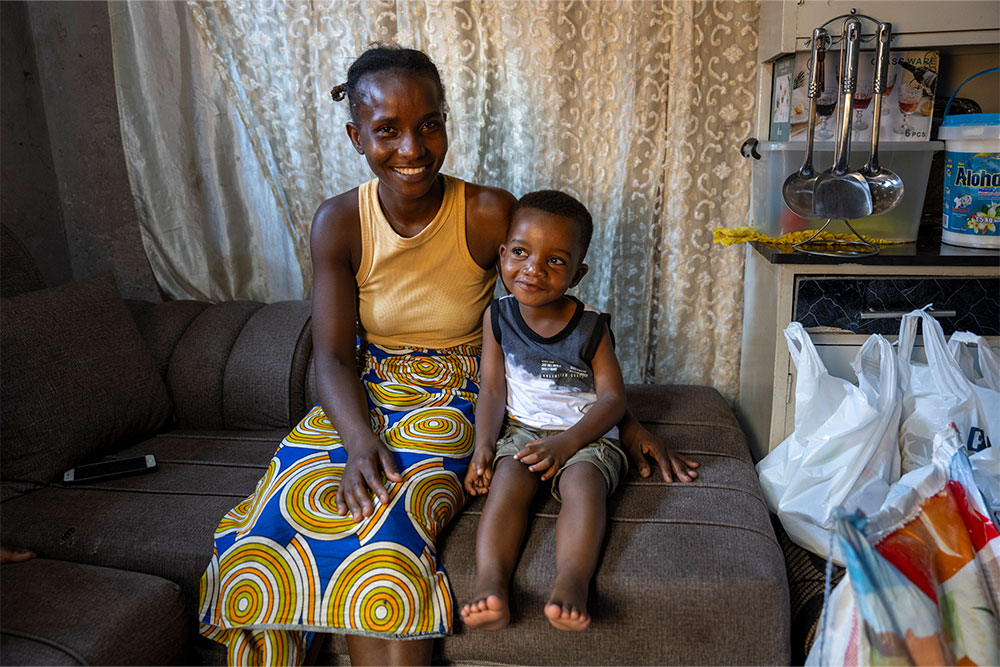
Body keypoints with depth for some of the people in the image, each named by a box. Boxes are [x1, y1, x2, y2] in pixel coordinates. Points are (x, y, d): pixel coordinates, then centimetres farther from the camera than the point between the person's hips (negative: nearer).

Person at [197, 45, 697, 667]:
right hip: (362, 397, 3)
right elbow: (334, 356, -9)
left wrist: (627, 420, -5)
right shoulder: (339, 222, -7)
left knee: (382, 526, -30)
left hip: (457, 400, -2)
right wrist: (360, 441, -28)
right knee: (268, 523, -19)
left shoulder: (491, 214, -13)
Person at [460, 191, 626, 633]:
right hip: (522, 430, 1)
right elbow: (492, 389, 2)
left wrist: (566, 443, -21)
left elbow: (613, 398, -7)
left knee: (583, 482, -32)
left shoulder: (591, 328, -5)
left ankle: (571, 583, -45)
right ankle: (490, 584, -42)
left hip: (586, 434, -1)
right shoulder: (497, 317, 2)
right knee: (507, 479, -29)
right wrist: (483, 444, -14)